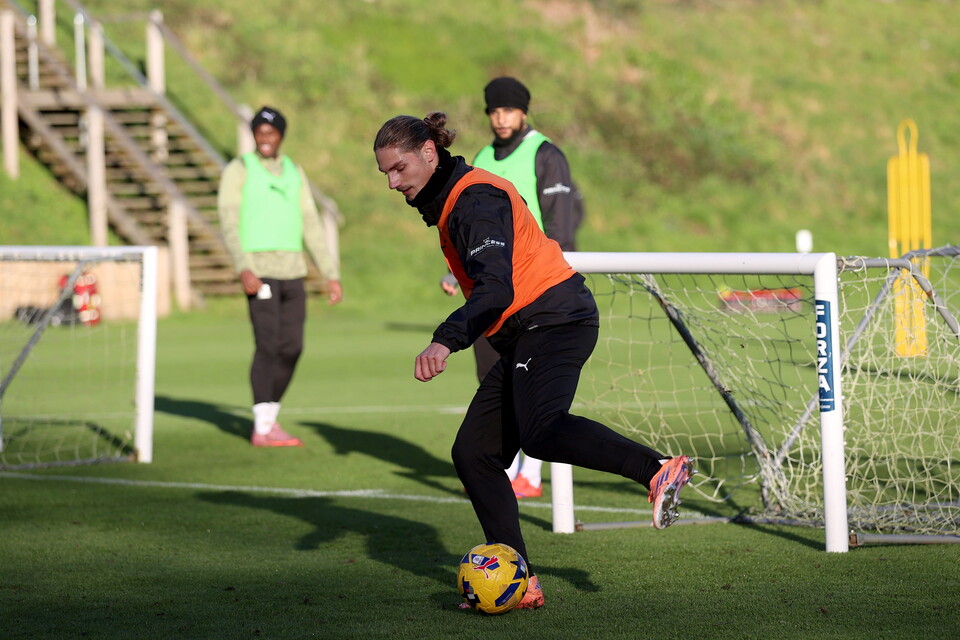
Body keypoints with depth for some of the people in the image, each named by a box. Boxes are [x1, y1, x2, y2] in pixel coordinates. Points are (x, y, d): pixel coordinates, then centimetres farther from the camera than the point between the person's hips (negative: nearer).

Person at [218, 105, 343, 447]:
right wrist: (243, 269, -23)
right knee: (268, 345, -10)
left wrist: (332, 275, 9)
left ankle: (268, 417, 16)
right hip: (259, 270, -5)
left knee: (291, 348, 3)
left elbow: (312, 227, 15)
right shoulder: (238, 171, 0)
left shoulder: (295, 173, 15)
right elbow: (229, 223, -9)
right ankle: (262, 429, -7)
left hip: (292, 272, 5)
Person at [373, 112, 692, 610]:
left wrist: (446, 341, -39)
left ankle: (658, 470, -41)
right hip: (523, 340, 10)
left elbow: (495, 288, -27)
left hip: (553, 319, -10)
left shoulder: (475, 199, -13)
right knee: (473, 453, 2)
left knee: (540, 432, -33)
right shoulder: (448, 201, 19)